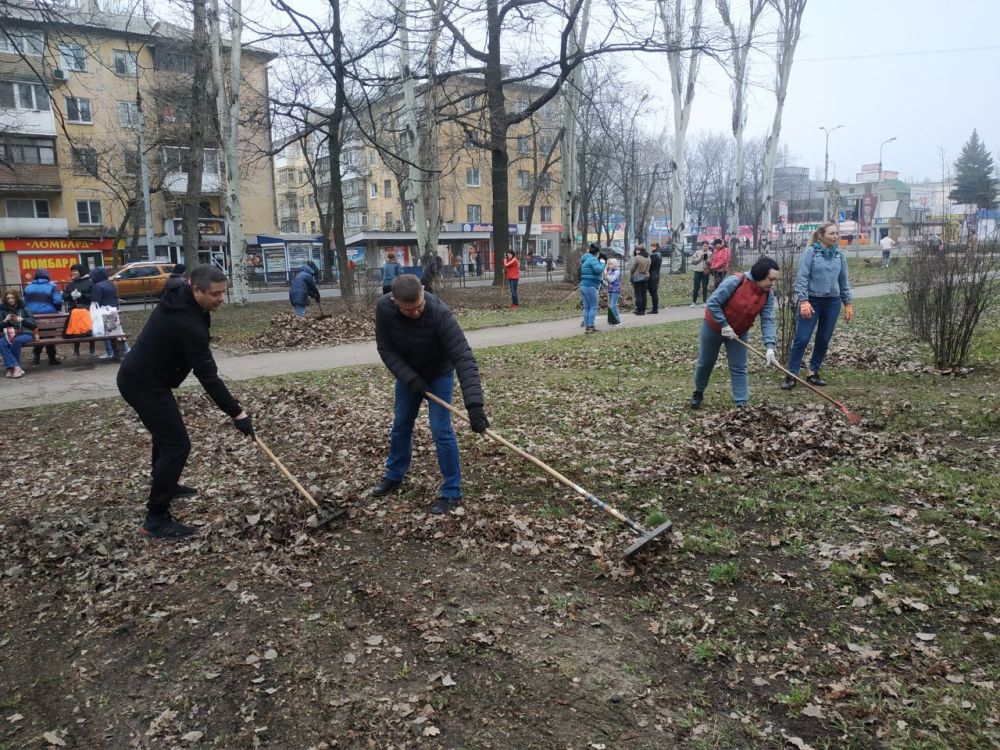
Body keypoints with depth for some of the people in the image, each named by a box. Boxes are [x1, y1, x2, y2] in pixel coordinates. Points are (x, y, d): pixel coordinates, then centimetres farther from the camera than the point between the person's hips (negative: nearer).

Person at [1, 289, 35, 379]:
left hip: (25, 334, -2)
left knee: (16, 340, -37)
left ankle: (10, 366, -24)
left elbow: (33, 324, 6)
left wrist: (22, 320, -11)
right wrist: (5, 321, -10)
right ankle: (16, 367, -40)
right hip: (9, 334, 2)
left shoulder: (24, 307, 8)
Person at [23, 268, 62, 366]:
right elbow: (57, 301, -13)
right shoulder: (52, 286, -4)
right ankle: (51, 358, 3)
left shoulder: (28, 287, 11)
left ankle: (36, 356, 12)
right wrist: (57, 310, 5)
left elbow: (25, 303, 12)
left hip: (33, 316, 4)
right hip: (49, 315, -4)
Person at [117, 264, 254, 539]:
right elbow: (207, 376, -29)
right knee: (177, 445, -11)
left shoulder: (179, 299, -1)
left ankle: (164, 484, 49)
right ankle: (156, 520, -6)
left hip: (139, 374, 10)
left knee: (167, 430, 28)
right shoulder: (187, 323, -30)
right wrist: (237, 413, -26)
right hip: (143, 383, -10)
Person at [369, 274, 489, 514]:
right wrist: (409, 378, -30)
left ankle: (452, 493, 4)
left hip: (439, 374, -4)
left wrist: (474, 404, -52)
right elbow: (385, 348, -17)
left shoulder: (440, 314, -39)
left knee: (441, 430, -9)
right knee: (400, 425, 16)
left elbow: (463, 358, -44)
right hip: (407, 374, 4)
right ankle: (394, 476, 38)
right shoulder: (384, 308, -27)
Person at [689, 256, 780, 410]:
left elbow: (768, 321, -19)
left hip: (739, 333, 4)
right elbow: (713, 302, -27)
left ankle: (741, 404, 4)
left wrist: (770, 347, -32)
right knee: (705, 363, 13)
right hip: (714, 327, -4)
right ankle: (699, 393, 35)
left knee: (739, 369, 1)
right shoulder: (735, 281, -30)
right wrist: (724, 326, -28)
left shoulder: (768, 295, -14)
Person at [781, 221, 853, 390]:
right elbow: (801, 278, -11)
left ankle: (813, 373, 21)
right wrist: (803, 301, -19)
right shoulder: (810, 252, -8)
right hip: (811, 300, -5)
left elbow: (844, 281, 13)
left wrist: (848, 303, 11)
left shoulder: (840, 255, 6)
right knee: (801, 339, -6)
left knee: (823, 340, 9)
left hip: (832, 302, 5)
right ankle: (791, 376, -2)